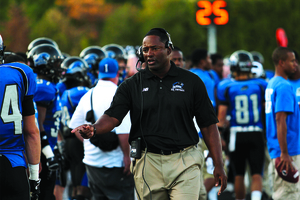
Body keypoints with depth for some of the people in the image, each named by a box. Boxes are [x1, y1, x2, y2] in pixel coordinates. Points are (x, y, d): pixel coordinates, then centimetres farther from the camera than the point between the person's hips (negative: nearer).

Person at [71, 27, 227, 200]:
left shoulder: (191, 82, 6)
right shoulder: (132, 85, 8)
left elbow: (208, 125, 6)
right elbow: (113, 117, -4)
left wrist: (219, 165, 0)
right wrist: (93, 129, -27)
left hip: (185, 163, -1)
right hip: (148, 164, 1)